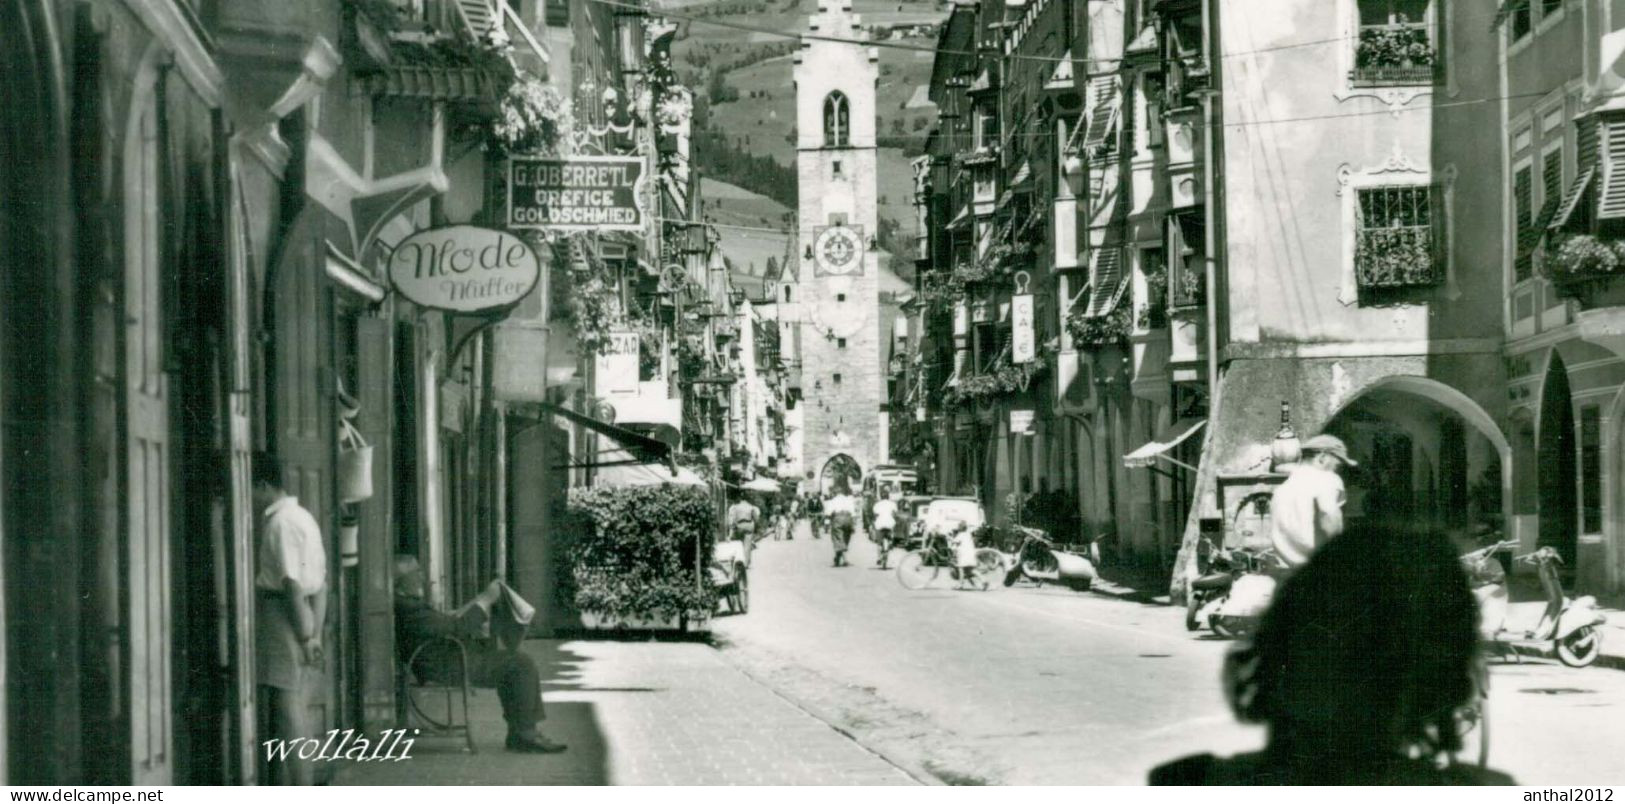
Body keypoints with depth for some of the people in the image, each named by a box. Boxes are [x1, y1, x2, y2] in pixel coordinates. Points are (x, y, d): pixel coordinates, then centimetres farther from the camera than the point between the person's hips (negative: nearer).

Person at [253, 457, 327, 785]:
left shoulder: (279, 522, -12)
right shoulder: (303, 517, 18)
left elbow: (292, 582, -17)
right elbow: (321, 581, 16)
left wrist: (304, 634, -18)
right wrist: (315, 631, 13)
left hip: (282, 614, -9)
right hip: (301, 618, 9)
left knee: (287, 707, -8)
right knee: (299, 707, 12)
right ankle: (306, 790, 15)